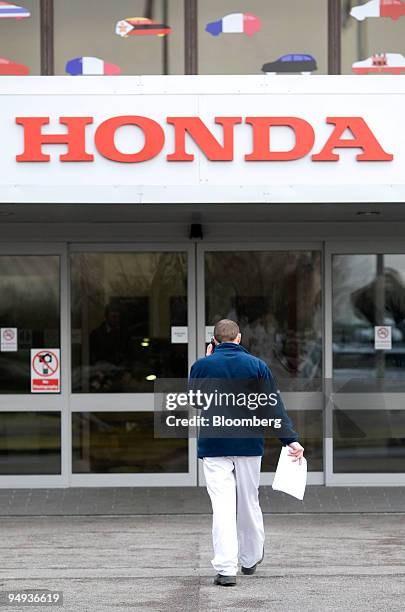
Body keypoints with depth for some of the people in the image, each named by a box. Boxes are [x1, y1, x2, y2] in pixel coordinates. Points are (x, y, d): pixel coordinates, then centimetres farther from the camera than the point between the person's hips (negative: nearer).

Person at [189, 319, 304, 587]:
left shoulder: (201, 366, -3)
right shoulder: (257, 365, 0)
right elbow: (275, 406, -4)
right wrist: (291, 439, -4)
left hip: (213, 445, -2)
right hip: (249, 444, 2)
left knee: (222, 506, -4)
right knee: (249, 503, 16)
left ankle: (226, 569, -11)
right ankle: (250, 559, 32)